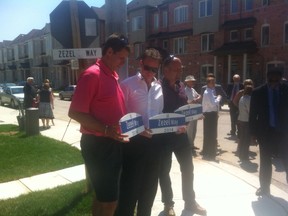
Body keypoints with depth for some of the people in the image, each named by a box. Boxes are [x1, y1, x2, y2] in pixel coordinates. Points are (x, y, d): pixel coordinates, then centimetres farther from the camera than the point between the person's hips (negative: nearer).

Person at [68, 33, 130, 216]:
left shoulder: (113, 76, 13)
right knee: (109, 199, -1)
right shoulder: (92, 74, -15)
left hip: (114, 143, 9)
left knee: (105, 196, 20)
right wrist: (106, 129, -27)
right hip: (98, 144, -9)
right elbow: (75, 112, -20)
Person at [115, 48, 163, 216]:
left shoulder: (159, 87, 10)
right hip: (134, 141, -6)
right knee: (130, 187, 3)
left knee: (150, 186, 19)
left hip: (155, 141, 6)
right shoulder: (128, 85, -8)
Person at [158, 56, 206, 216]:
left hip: (181, 133, 6)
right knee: (164, 171, 9)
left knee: (188, 168, 13)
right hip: (164, 134, -6)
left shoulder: (181, 86, 8)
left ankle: (190, 202, 32)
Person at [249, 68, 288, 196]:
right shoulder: (258, 92, -4)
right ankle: (264, 188, 26)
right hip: (265, 131, 0)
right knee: (265, 162, 11)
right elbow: (253, 113, -1)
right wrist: (254, 131, -4)